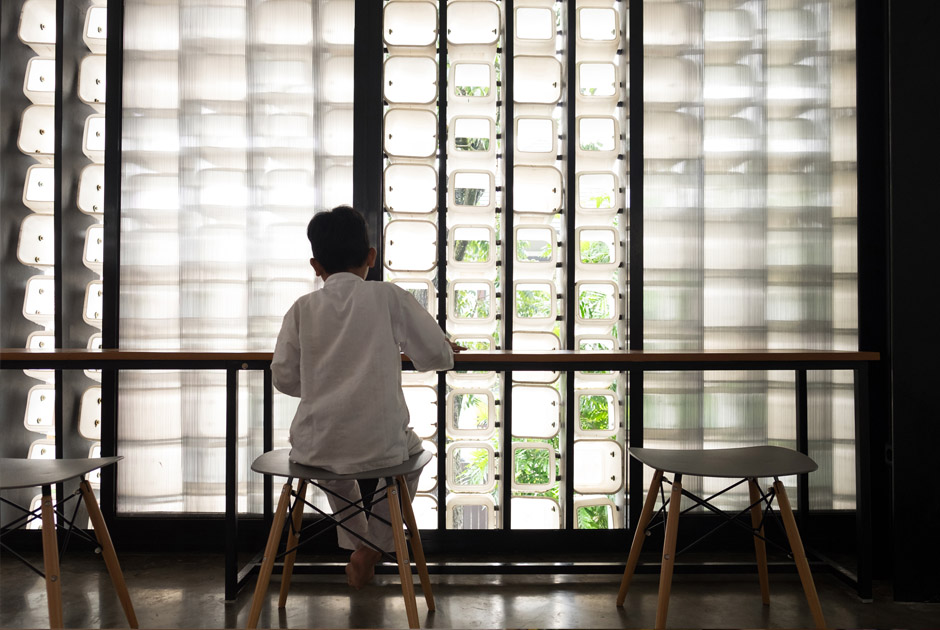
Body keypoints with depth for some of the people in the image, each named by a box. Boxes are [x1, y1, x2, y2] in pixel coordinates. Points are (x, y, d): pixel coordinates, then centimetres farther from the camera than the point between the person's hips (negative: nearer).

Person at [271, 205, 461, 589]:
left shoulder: (303, 309, 2)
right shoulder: (389, 297, -3)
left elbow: (284, 378, 5)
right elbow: (437, 356, 2)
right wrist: (447, 351, 26)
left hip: (316, 448, 2)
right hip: (379, 446, -2)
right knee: (412, 450, 32)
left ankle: (354, 544, 40)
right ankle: (374, 546, 29)